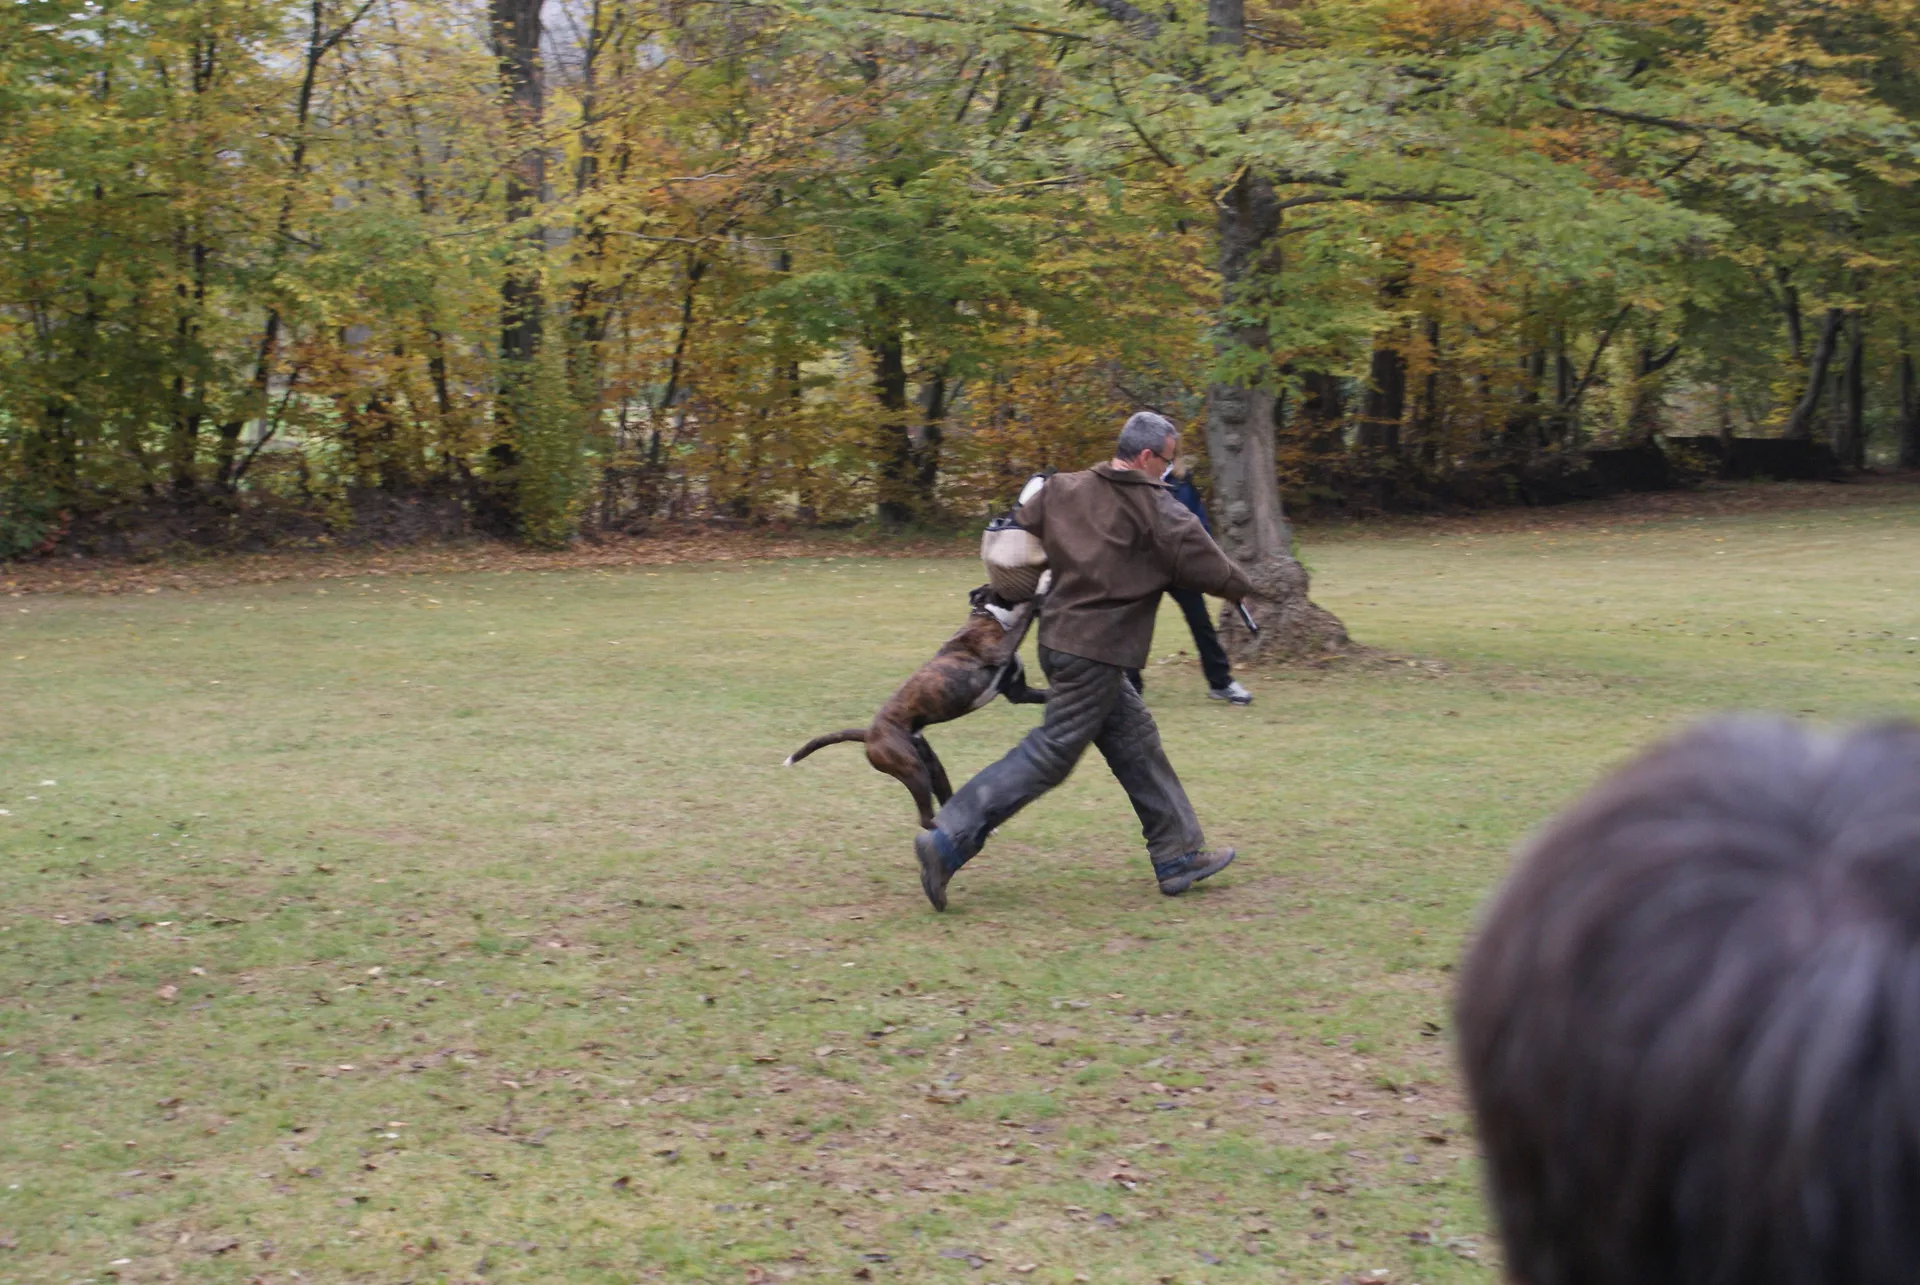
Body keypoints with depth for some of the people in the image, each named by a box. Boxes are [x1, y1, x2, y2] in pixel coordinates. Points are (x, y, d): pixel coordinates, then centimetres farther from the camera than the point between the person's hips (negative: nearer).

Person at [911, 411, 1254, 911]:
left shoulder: (1062, 489, 8)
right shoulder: (1155, 508, -10)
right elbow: (1206, 567, -7)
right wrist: (1240, 586, 13)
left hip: (1059, 638, 9)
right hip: (1096, 650, -9)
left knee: (1136, 742, 15)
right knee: (1049, 756, -7)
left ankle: (1178, 855, 22)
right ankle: (949, 841, -11)